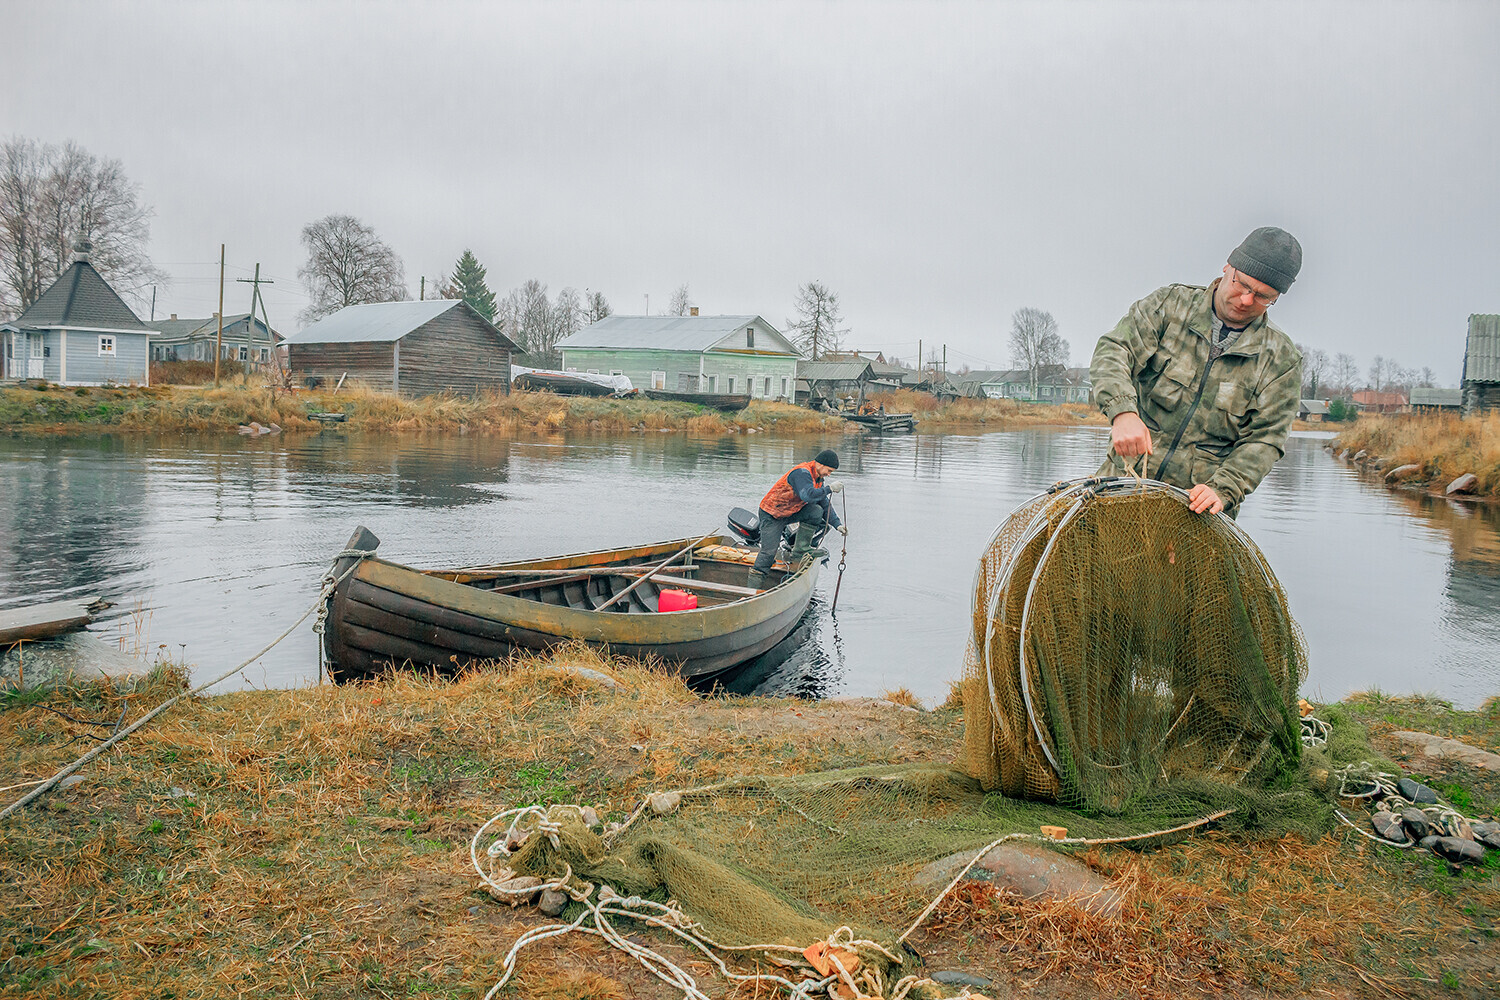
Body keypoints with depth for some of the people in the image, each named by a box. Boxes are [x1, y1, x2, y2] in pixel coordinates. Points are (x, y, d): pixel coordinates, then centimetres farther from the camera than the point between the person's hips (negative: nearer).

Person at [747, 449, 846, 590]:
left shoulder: (818, 479, 6)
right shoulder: (802, 473, -24)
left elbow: (825, 505, 10)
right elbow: (808, 495, -40)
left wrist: (837, 525, 1)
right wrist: (829, 489, -33)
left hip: (791, 513, 8)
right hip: (771, 515, -8)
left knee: (817, 511, -12)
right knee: (769, 552, -17)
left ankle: (801, 549, -5)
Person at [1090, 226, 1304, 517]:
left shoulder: (1281, 360, 5)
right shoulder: (1169, 304, 5)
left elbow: (1263, 441, 0)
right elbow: (1113, 352, -9)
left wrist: (1222, 491, -18)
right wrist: (1122, 411, -29)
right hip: (1126, 479, 0)